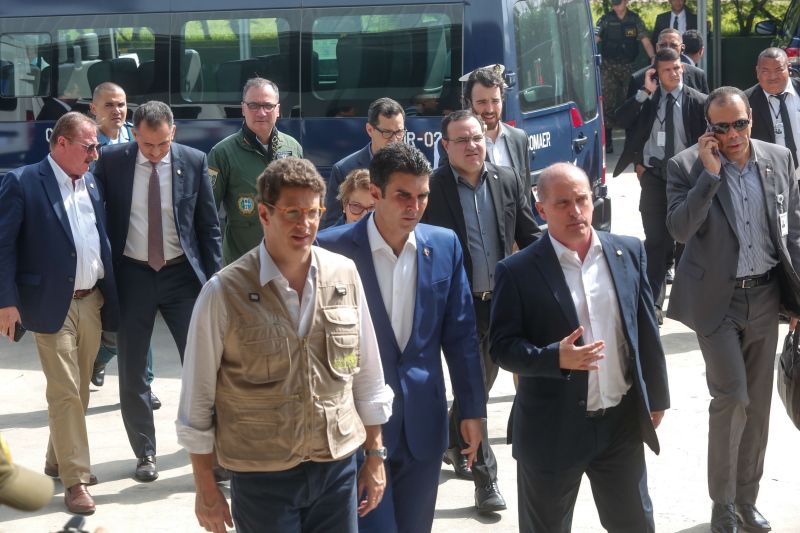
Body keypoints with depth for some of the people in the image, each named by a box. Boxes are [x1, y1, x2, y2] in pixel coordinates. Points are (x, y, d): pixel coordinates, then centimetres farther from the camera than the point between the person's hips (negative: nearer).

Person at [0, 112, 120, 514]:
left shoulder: (91, 183, 9)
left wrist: (110, 296, 7)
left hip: (92, 302, 6)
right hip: (53, 305, -6)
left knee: (79, 389, 15)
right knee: (64, 392, -4)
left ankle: (59, 459, 32)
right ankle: (75, 478, 3)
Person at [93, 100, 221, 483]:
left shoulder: (194, 162, -5)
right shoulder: (111, 161, -5)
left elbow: (208, 225, 1)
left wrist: (213, 281, -1)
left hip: (181, 274, 0)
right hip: (131, 275, 1)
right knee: (132, 371, 8)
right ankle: (144, 452, 23)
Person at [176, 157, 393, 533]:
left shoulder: (345, 275, -2)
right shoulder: (223, 293, -13)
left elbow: (367, 375, 7)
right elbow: (197, 400, -6)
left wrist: (375, 456, 10)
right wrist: (206, 489, -2)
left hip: (339, 466, 3)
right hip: (261, 477, -3)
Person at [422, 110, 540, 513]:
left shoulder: (509, 181, 2)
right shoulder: (432, 188, -11)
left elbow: (530, 236, 8)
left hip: (502, 300, 5)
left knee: (482, 382, 19)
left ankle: (454, 444, 43)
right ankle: (485, 477, 6)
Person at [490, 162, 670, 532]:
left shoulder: (628, 252, 2)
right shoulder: (517, 271, -11)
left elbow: (646, 330, 7)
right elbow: (502, 347, -10)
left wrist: (656, 398, 10)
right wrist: (556, 358, -27)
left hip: (622, 422, 3)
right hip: (553, 430, -3)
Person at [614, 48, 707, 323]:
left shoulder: (697, 102, -4)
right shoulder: (647, 97, 1)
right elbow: (622, 120, -13)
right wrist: (645, 92, -17)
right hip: (653, 177, 0)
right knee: (656, 240, -1)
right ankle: (651, 301, 3)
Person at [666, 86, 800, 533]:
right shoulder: (686, 167, -8)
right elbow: (680, 229, -20)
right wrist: (710, 173, -24)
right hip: (717, 298, -4)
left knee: (759, 403, 10)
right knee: (732, 398, -8)